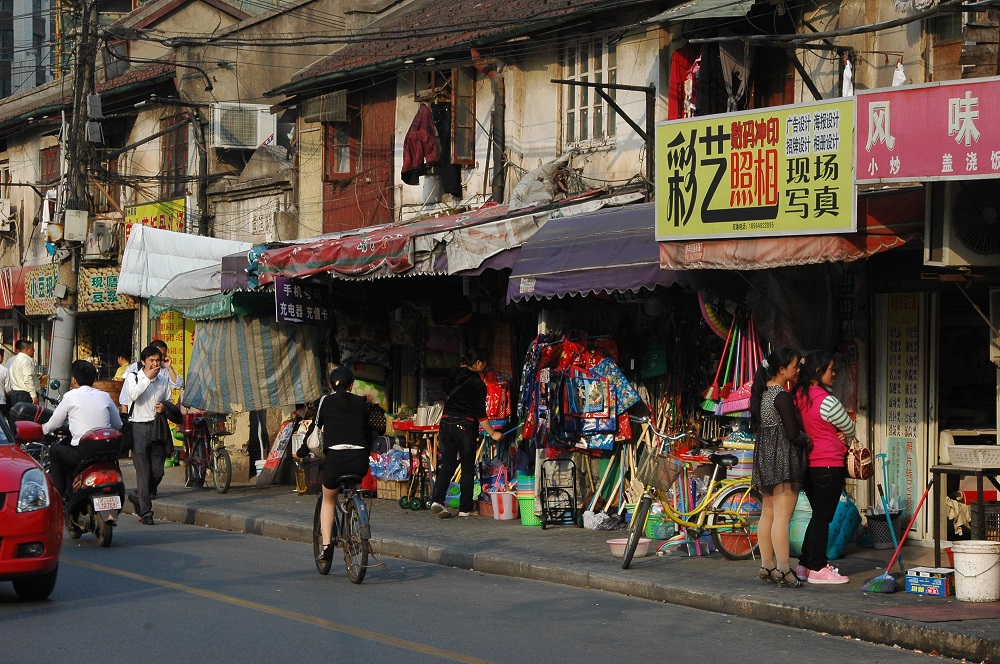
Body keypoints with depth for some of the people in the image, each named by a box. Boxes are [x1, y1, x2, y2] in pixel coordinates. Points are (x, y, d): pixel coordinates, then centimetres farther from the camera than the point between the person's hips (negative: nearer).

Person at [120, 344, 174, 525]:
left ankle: (137, 497, 29)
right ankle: (145, 512, -2)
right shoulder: (133, 377, 1)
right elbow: (133, 395, -17)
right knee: (143, 473, -7)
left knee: (158, 472, 3)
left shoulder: (163, 379, 13)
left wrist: (164, 406, 2)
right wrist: (148, 378, -14)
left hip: (158, 427, 5)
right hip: (139, 427, -4)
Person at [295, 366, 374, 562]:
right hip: (359, 461, 2)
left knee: (329, 501, 22)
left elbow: (314, 430, 12)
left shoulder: (326, 402, 7)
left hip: (335, 458, -2)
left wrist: (301, 453, 27)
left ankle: (326, 544, 7)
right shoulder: (361, 403, 13)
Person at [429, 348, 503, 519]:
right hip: (466, 425, -4)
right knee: (468, 468, 5)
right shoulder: (478, 384, -8)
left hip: (446, 422, 4)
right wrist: (493, 433, -2)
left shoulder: (453, 375, 6)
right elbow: (480, 414, -9)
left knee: (447, 465, 6)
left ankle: (437, 499, -13)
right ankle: (465, 508, 6)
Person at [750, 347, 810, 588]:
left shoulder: (762, 392, 10)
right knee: (782, 516, -9)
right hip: (784, 458, -9)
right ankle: (783, 569, -10)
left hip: (764, 457, 9)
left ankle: (767, 565, 16)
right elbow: (793, 434, -18)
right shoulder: (782, 396, -16)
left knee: (768, 514, 12)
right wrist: (808, 441, 2)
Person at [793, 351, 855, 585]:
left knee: (819, 516, 17)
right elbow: (850, 429, -5)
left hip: (808, 465, 8)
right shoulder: (827, 401, -18)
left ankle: (805, 565, 21)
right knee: (823, 517, -1)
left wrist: (837, 436, 3)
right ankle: (817, 569, 3)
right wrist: (842, 438, 18)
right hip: (829, 465, -8)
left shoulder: (800, 397, 6)